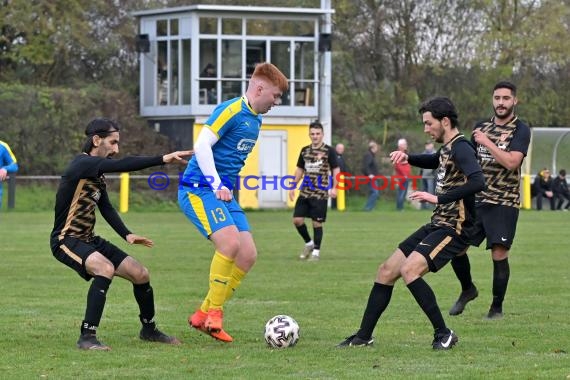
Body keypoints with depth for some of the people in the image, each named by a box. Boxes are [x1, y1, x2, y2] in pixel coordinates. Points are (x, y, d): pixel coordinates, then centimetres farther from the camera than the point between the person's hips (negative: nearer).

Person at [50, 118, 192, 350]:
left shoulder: (97, 172, 12)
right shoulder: (82, 164, -19)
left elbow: (105, 207, 15)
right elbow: (122, 165, -32)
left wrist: (127, 235, 0)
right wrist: (163, 160, -36)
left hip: (88, 239, 10)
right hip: (66, 240, -10)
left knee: (140, 273, 6)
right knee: (105, 268, -35)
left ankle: (149, 330, 28)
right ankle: (87, 337, -31)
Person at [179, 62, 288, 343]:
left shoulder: (255, 121, 16)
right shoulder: (230, 110, -12)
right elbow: (202, 144, -20)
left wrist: (224, 187, 18)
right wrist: (216, 185, -22)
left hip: (223, 193, 9)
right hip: (198, 189, -9)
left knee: (248, 254, -2)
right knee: (230, 241, -27)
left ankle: (203, 315, 7)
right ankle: (214, 313, -13)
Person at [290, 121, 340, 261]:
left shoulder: (329, 151, -4)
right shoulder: (305, 150, 11)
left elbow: (336, 170, -4)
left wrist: (334, 188, -14)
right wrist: (293, 186, 14)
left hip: (320, 194, -5)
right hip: (305, 192, 5)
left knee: (317, 223, -2)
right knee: (297, 219, -1)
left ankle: (316, 251, 11)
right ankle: (309, 243, 22)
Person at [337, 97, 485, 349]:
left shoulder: (460, 148, -16)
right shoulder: (448, 148, 13)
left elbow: (477, 182, -33)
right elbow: (434, 162, 38)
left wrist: (438, 198, -31)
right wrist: (408, 158, 18)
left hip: (454, 229, -10)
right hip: (437, 225, 10)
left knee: (409, 270, -26)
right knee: (386, 271, 8)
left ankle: (443, 334, -15)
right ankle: (364, 336, 17)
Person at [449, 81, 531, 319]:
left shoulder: (520, 130, -5)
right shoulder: (481, 128, 12)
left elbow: (511, 162, -20)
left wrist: (487, 141, -16)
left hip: (504, 203, -5)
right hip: (476, 200, 5)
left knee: (499, 255, -6)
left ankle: (497, 308, 9)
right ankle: (467, 289, 25)